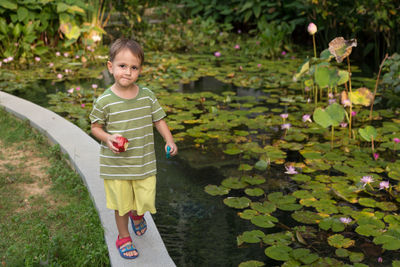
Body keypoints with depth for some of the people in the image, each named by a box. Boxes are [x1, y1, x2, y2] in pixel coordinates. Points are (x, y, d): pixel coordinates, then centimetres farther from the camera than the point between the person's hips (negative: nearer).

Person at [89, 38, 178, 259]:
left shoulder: (147, 96, -6)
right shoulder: (104, 101, -14)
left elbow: (159, 120, 4)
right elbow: (95, 127, -2)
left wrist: (169, 141, -11)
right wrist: (108, 138, -23)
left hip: (144, 163, 2)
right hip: (116, 166, -2)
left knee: (146, 202, 12)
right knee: (122, 204, 13)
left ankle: (137, 216, 50)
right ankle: (123, 237, 39)